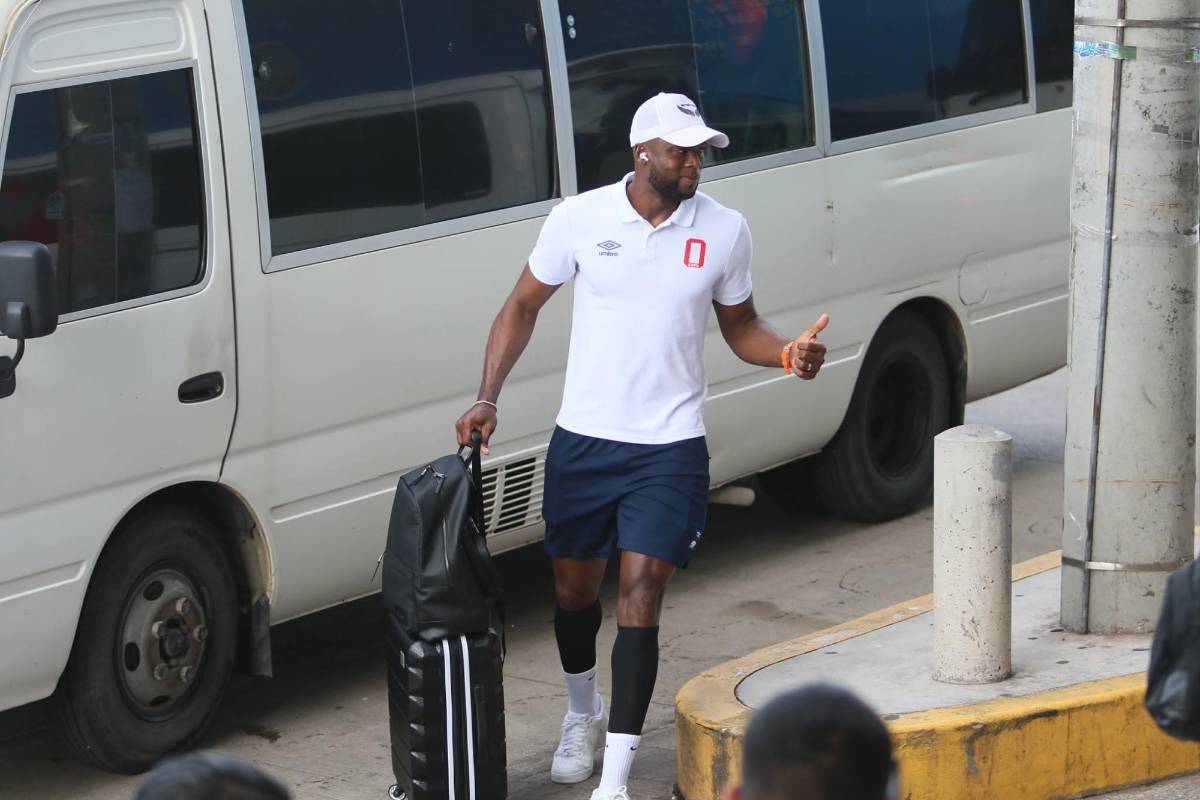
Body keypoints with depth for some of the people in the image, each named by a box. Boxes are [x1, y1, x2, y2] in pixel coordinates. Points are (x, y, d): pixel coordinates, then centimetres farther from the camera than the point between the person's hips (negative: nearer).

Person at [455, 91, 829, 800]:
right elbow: (524, 306, 6)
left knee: (639, 597, -10)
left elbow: (740, 326, 11)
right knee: (575, 589, 15)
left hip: (670, 447, -1)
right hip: (583, 440, 2)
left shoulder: (725, 230, -2)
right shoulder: (581, 218, -4)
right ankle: (583, 715, 46)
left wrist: (789, 353, -11)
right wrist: (488, 398, -3)